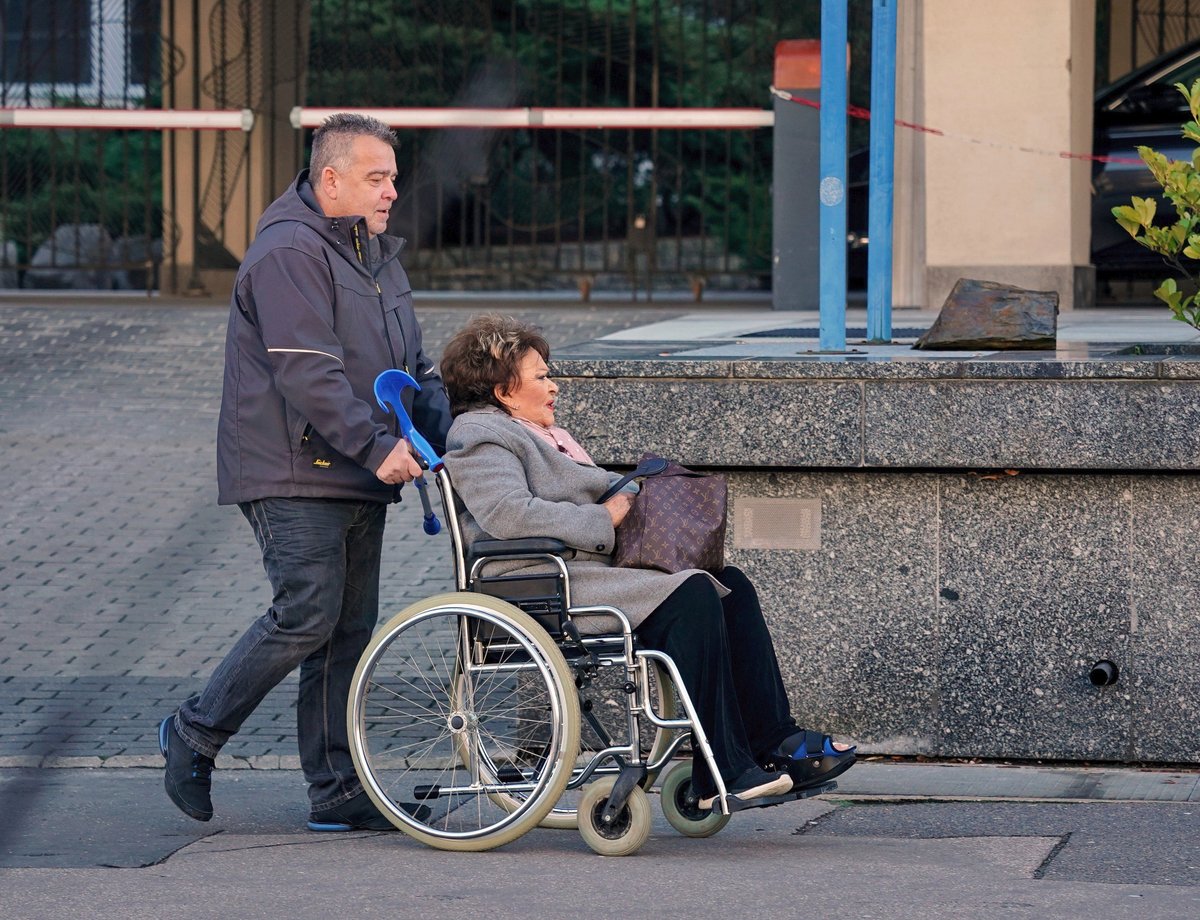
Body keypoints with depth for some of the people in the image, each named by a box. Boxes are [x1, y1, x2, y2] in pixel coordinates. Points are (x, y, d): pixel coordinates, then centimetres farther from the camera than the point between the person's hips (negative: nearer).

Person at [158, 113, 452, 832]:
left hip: (361, 482, 9)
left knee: (352, 630, 6)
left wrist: (446, 433, 5)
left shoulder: (377, 254, 20)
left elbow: (413, 364, 23)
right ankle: (195, 734, 2)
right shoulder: (290, 254, -12)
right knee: (308, 615, -15)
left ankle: (337, 792, 9)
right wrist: (377, 445, -24)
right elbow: (308, 373, -21)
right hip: (295, 476, -9)